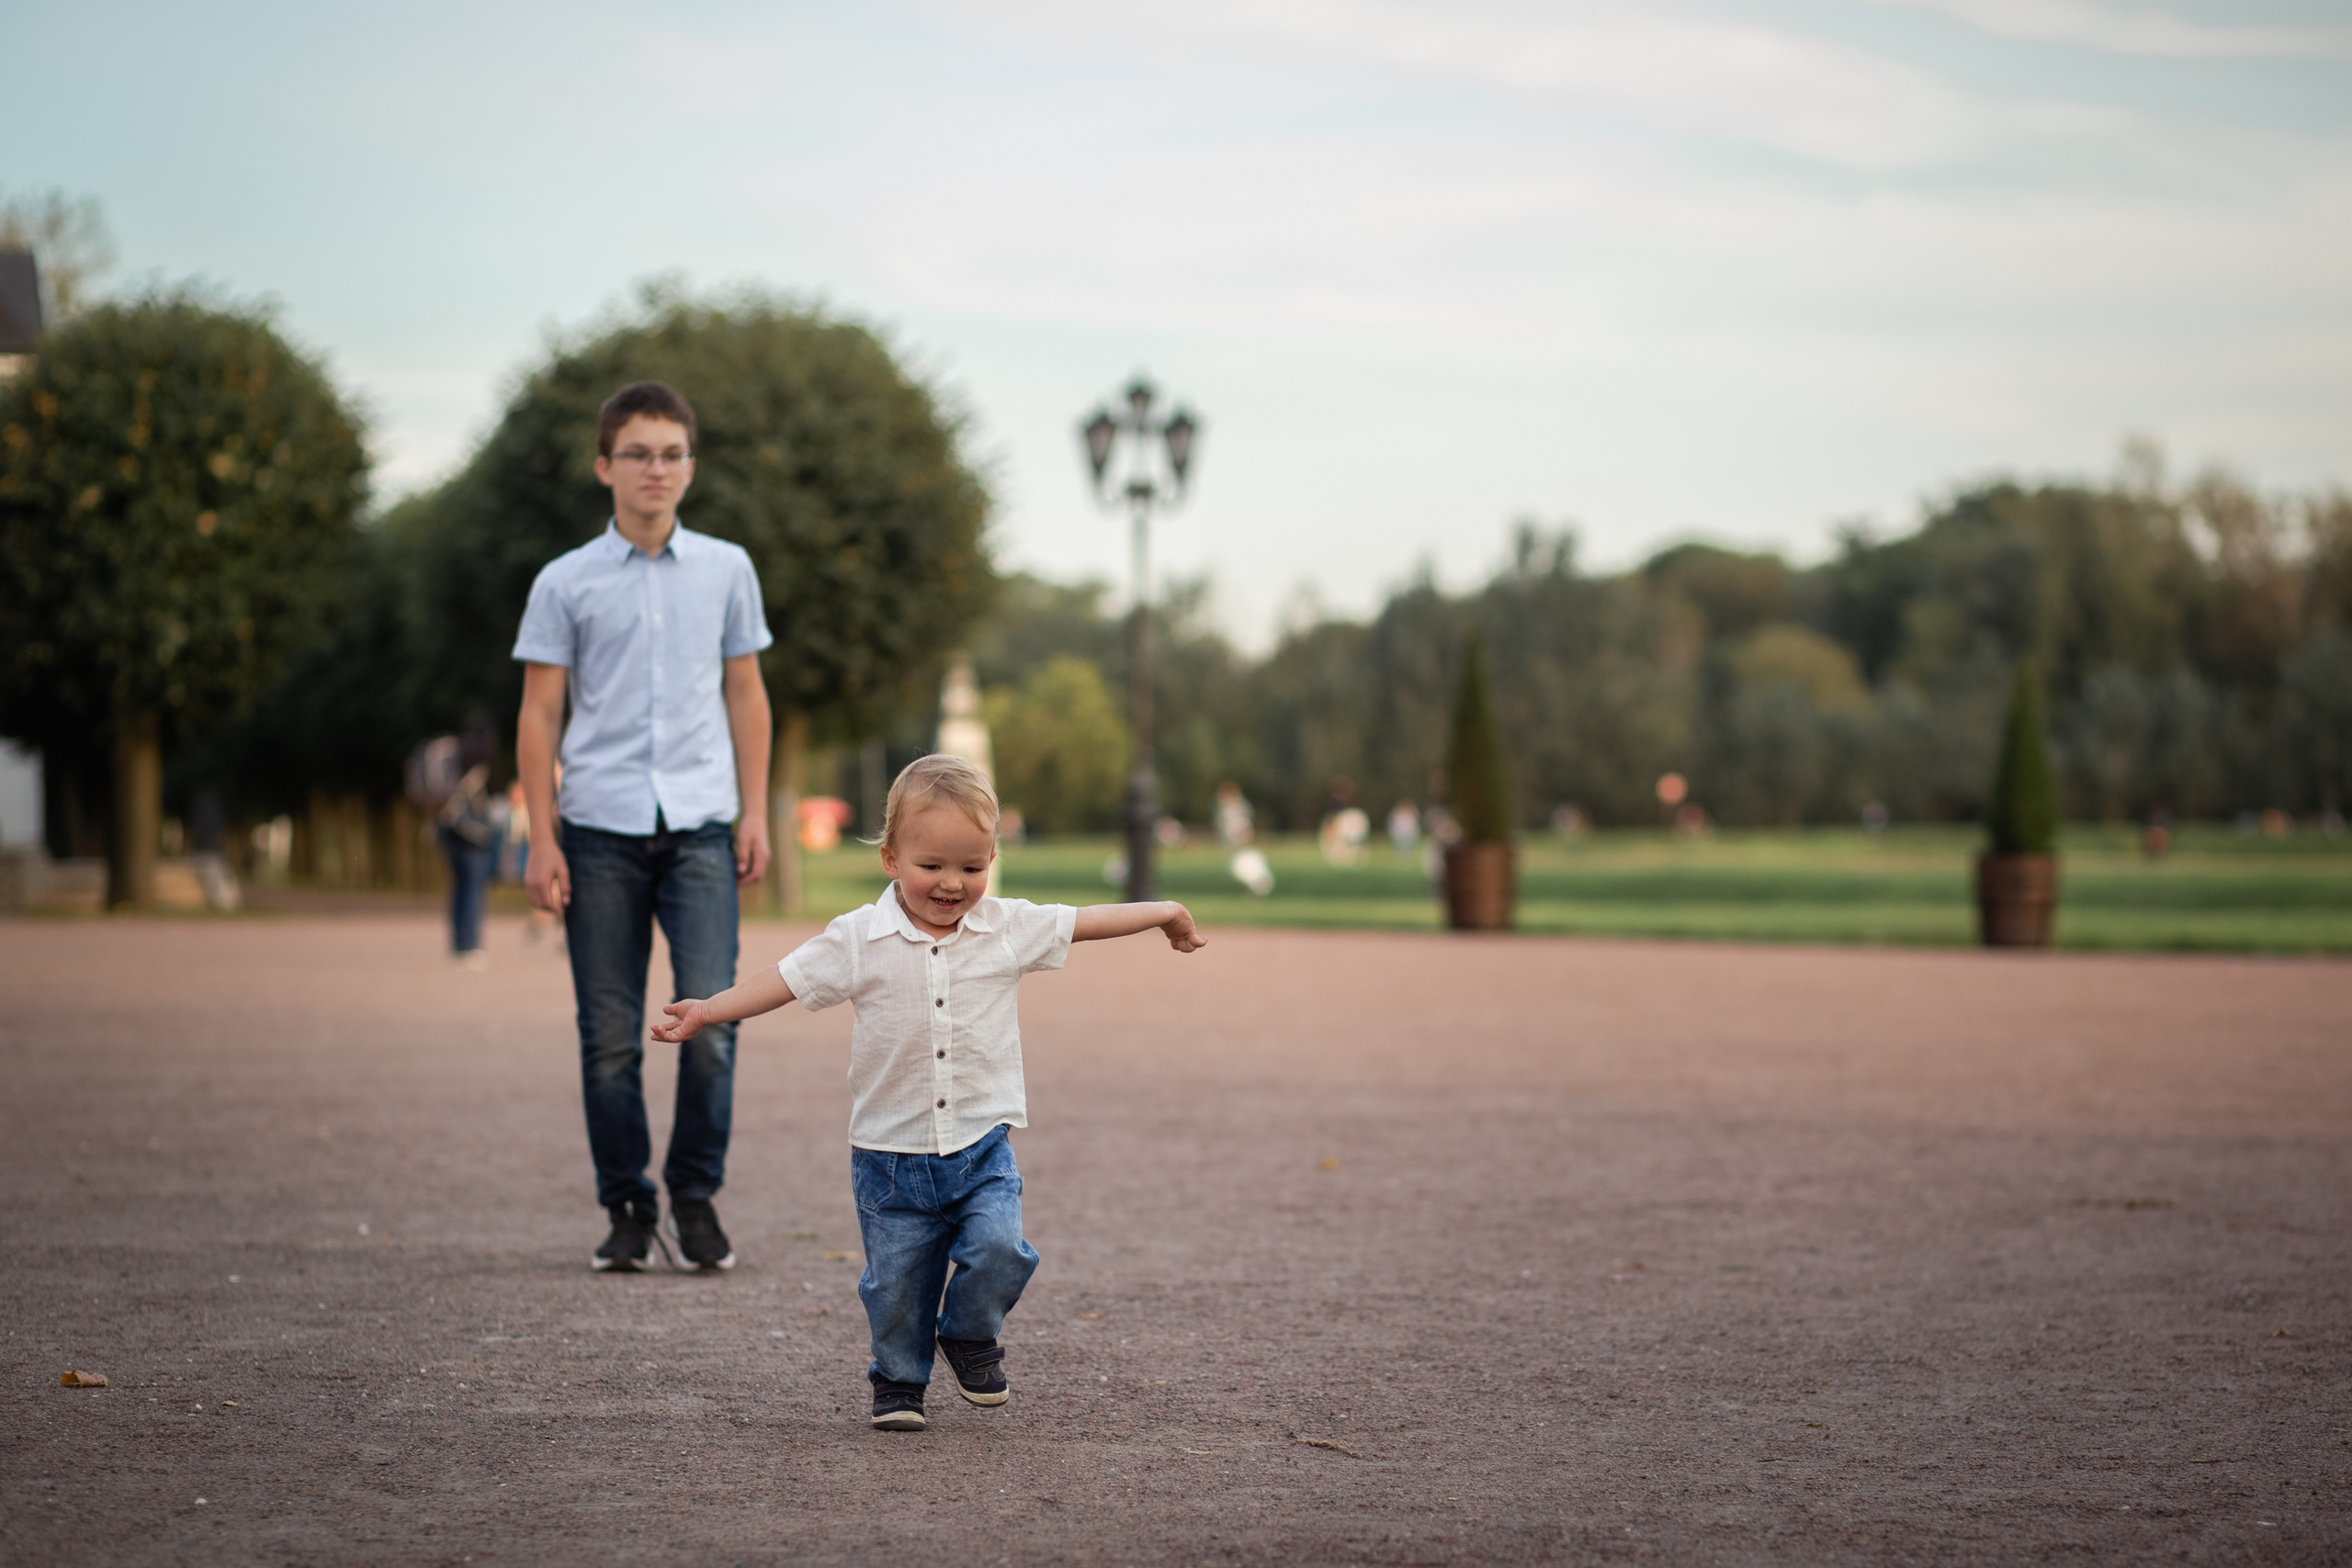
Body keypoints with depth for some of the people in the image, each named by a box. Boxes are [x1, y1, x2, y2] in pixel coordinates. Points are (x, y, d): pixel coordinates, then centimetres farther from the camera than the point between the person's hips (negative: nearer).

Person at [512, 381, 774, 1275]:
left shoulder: (725, 570, 10)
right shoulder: (566, 583, 4)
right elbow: (539, 714, 4)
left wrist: (754, 813, 8)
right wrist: (543, 840, -1)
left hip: (699, 829, 1)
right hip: (599, 831, 0)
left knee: (709, 1020, -11)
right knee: (609, 1037, 2)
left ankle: (696, 1196, 6)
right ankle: (628, 1209, 14)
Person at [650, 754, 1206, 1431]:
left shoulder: (1011, 928, -1)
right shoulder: (859, 940, -7)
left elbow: (1086, 922, 10)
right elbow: (785, 980, -4)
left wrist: (1167, 912, 17)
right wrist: (706, 1012, -11)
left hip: (982, 1145, 1)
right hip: (891, 1152, -1)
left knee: (998, 1249, -18)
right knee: (895, 1280, 4)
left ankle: (970, 1336, 12)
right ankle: (899, 1381, 29)